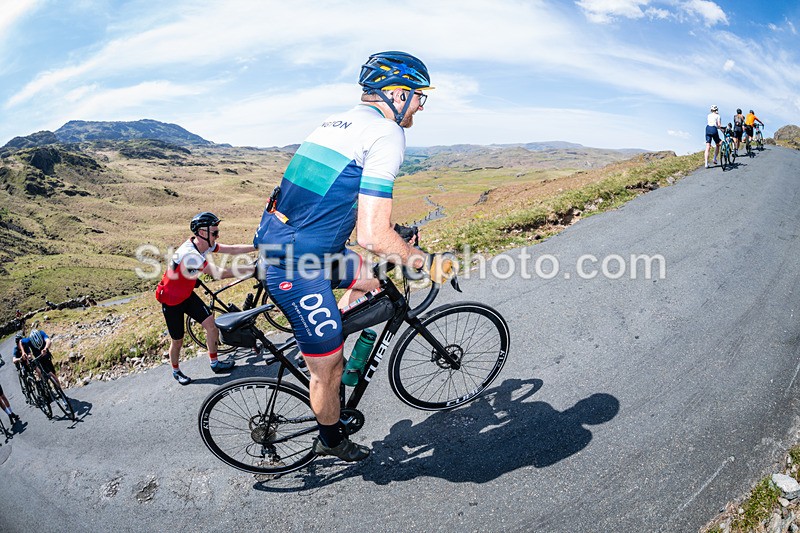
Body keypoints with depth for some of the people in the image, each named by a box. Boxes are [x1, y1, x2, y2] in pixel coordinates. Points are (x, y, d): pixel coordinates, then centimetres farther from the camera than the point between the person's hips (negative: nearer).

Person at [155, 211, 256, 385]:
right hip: (171, 300, -7)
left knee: (211, 324, -3)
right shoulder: (189, 253, -37)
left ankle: (215, 363, 14)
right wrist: (251, 270, -39)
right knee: (177, 341, 7)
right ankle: (176, 371, 34)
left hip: (187, 294, 7)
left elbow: (232, 249, -8)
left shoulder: (204, 244, -11)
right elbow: (219, 273, -41)